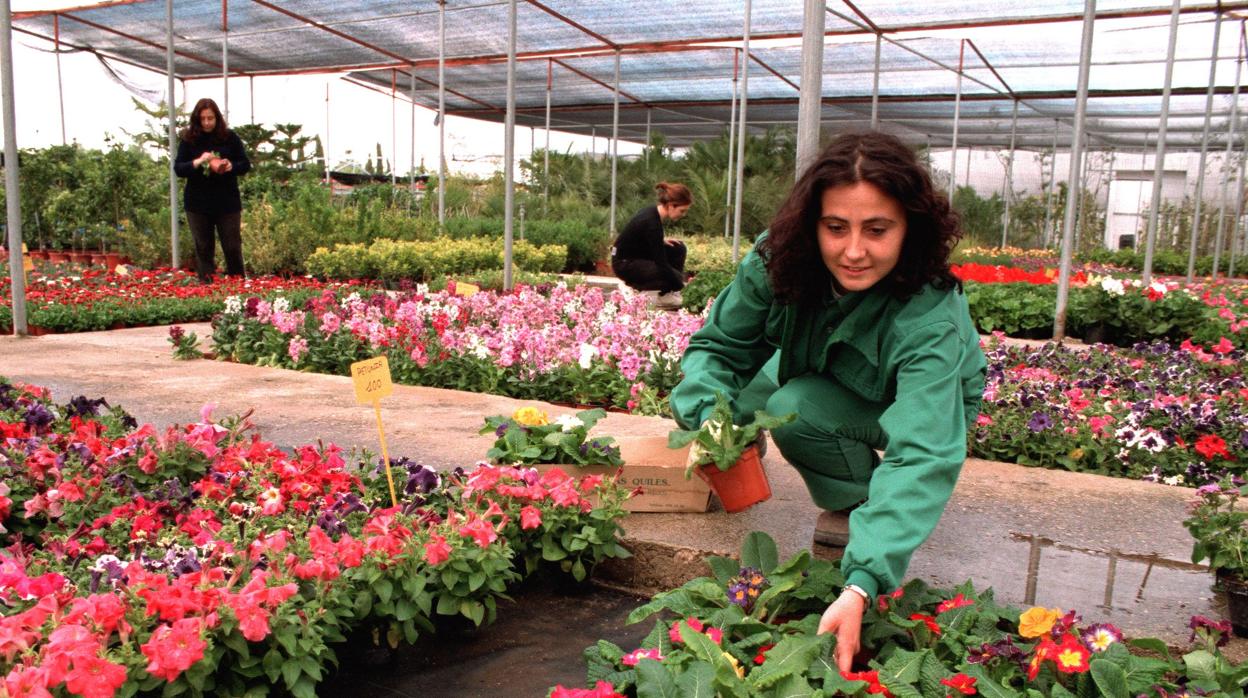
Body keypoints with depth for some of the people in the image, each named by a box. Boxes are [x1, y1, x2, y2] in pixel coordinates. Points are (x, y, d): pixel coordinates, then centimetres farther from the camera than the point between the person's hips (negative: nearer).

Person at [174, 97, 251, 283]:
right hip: (198, 204, 1)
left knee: (233, 247, 3)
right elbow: (178, 168, -3)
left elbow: (246, 164, 3)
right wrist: (198, 162, -21)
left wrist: (231, 166, -18)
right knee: (203, 249, 7)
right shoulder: (188, 139, 1)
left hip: (227, 203, -1)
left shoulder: (230, 137, 0)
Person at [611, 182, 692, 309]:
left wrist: (661, 242, 2)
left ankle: (666, 295, 5)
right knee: (674, 276, -19)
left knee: (678, 248, 1)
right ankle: (634, 286, 0)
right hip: (624, 264, -10)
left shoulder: (654, 212, -1)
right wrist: (682, 287, -23)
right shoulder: (652, 222, -29)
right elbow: (662, 264, -27)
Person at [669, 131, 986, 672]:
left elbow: (922, 453, -49)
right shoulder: (778, 260, -28)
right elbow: (719, 344, -17)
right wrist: (710, 416, -40)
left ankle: (858, 504, -3)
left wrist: (861, 586, -61)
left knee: (795, 410, -31)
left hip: (927, 402, -5)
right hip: (823, 380, 5)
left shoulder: (930, 319, -40)